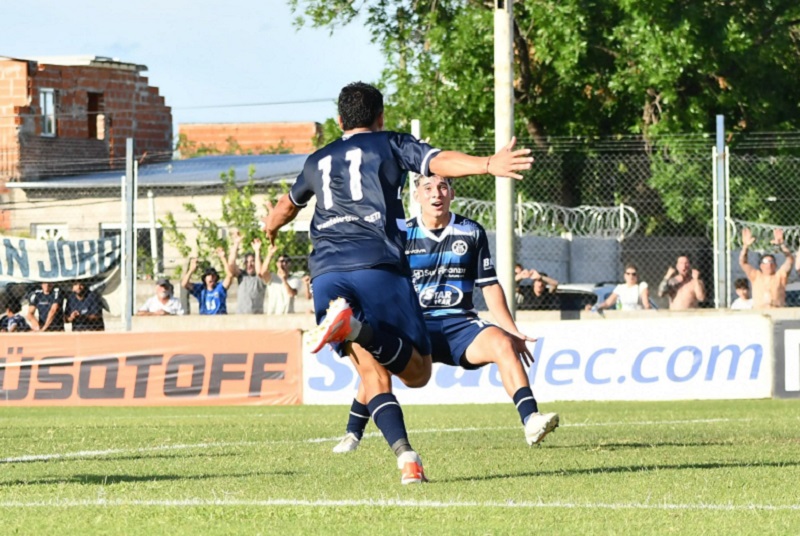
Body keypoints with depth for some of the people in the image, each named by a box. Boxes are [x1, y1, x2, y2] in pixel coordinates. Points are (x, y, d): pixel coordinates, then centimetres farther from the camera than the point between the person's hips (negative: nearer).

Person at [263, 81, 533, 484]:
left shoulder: (318, 161, 29)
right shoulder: (391, 145, 17)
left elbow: (288, 205, 49)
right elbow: (440, 162, -4)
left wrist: (270, 228, 71)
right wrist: (488, 164, -18)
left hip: (326, 273, 4)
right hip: (378, 265, -4)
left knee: (372, 372, 5)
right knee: (417, 372, -2)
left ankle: (405, 455, -19)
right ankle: (356, 326, -30)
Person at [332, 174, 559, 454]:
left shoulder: (472, 233, 7)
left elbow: (489, 286, 10)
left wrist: (512, 332, 5)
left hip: (460, 324, 1)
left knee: (502, 344, -29)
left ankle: (531, 422, -33)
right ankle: (352, 435, -12)